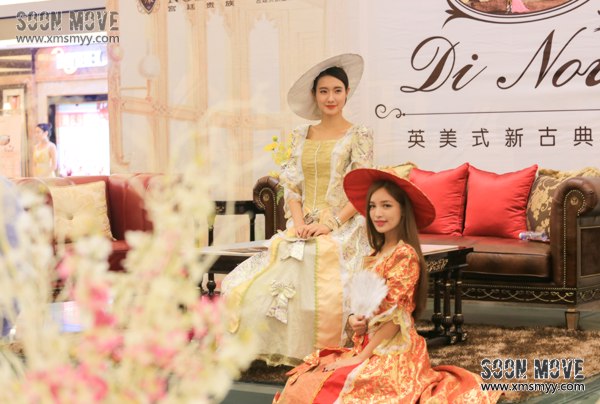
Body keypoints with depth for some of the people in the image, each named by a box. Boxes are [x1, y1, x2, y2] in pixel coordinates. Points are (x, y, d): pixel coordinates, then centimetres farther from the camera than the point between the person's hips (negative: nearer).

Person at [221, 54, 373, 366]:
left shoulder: (358, 136, 2)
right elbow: (291, 187, 12)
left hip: (343, 231, -4)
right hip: (303, 230, 4)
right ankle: (286, 354, -9)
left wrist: (329, 223, -14)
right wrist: (299, 222, -6)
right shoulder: (301, 136, 16)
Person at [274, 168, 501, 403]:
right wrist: (354, 319, -5)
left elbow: (396, 316, -18)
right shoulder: (378, 254, 11)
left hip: (392, 353, -9)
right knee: (301, 384, -1)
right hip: (370, 347, 9)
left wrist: (361, 357, -17)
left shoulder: (404, 255, -15)